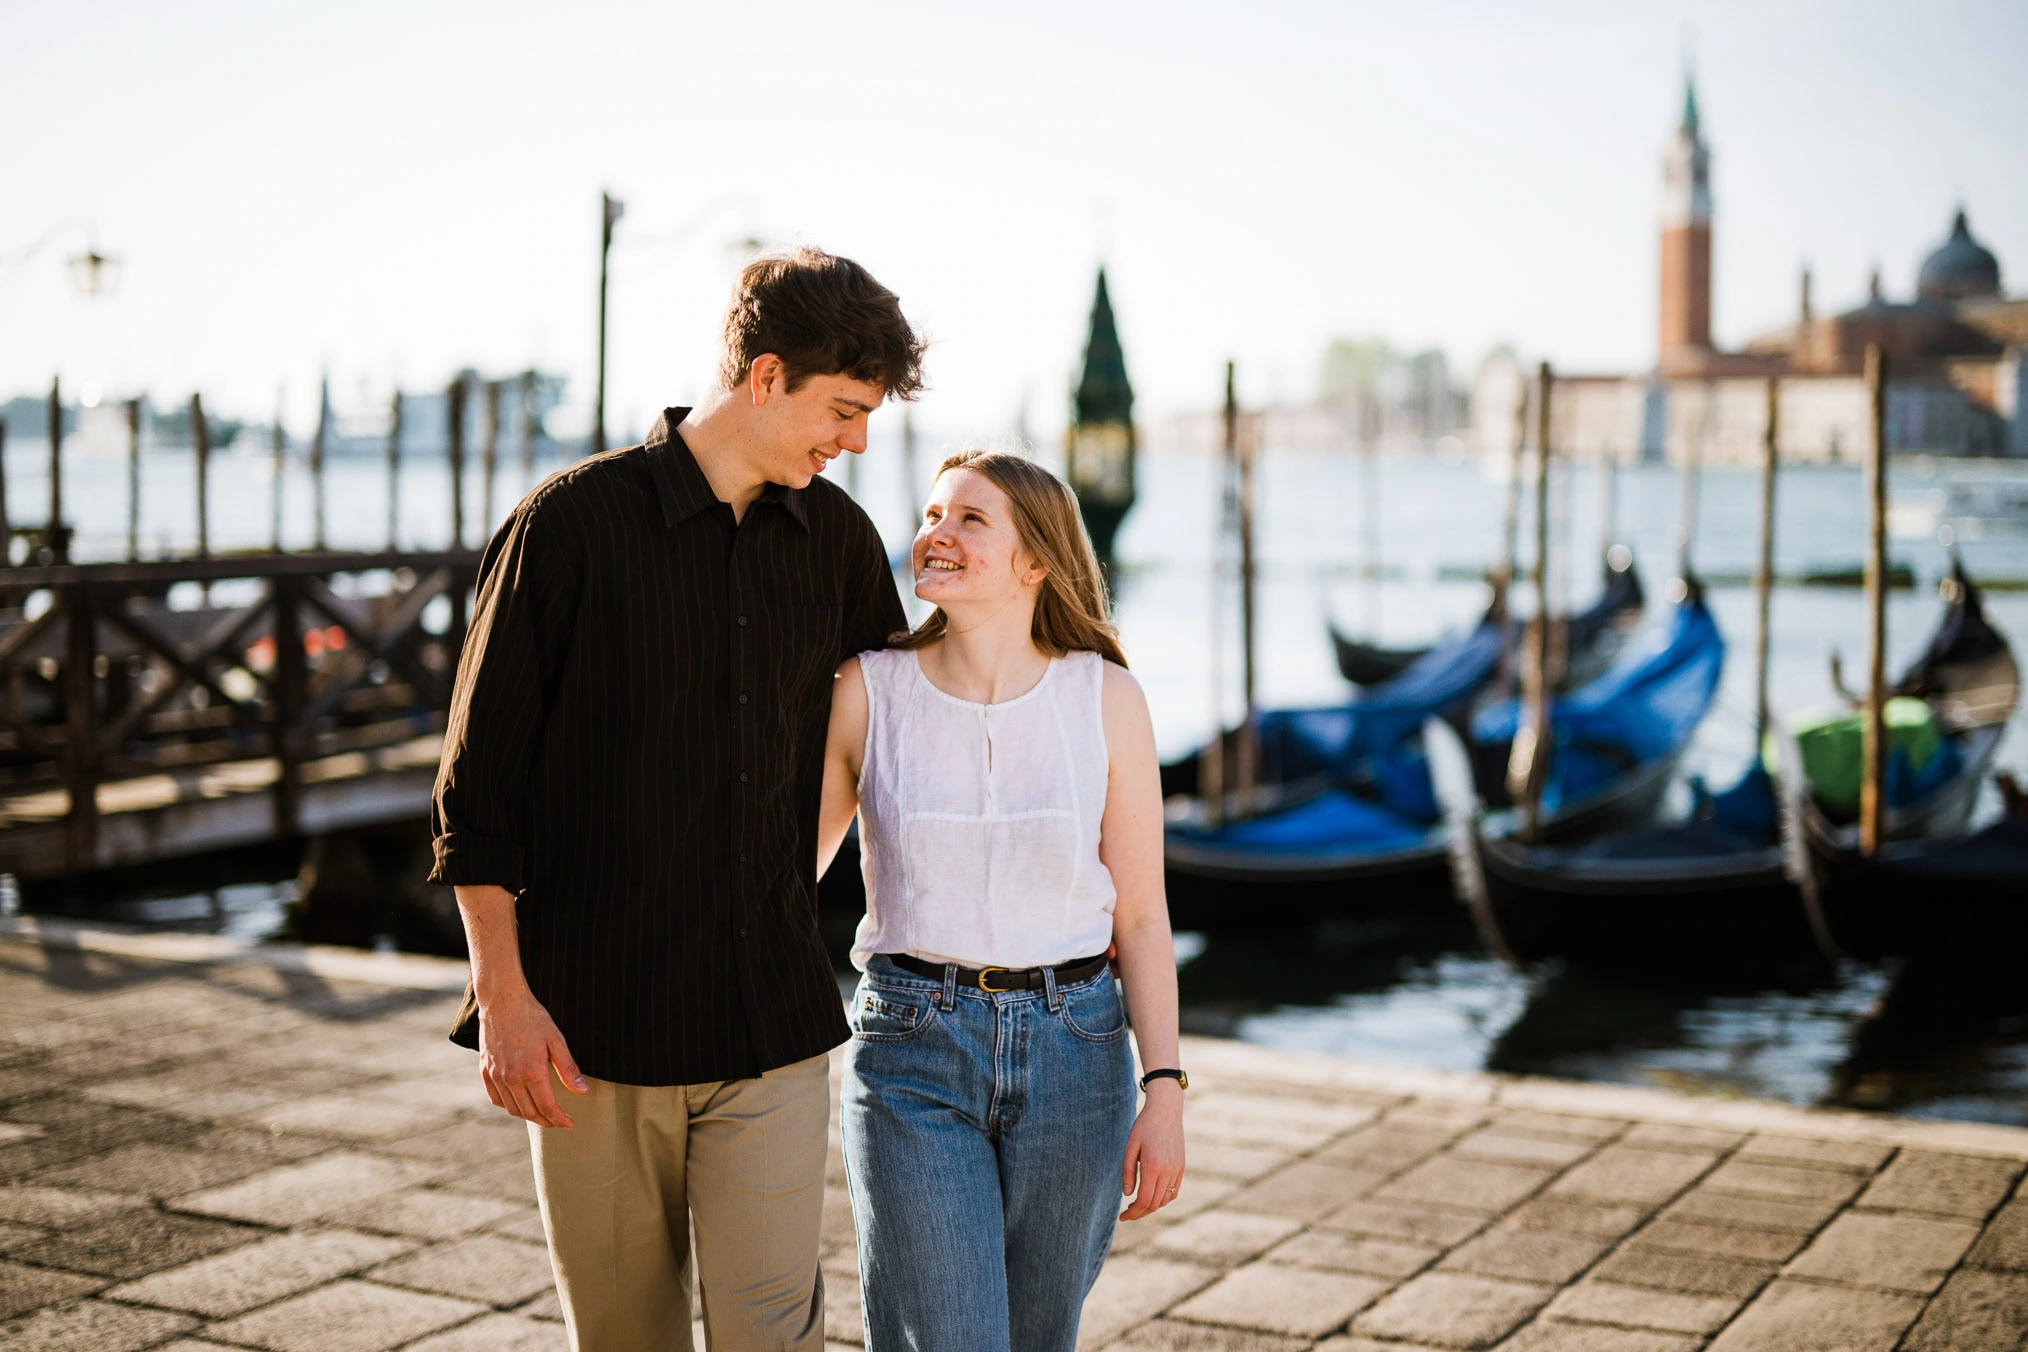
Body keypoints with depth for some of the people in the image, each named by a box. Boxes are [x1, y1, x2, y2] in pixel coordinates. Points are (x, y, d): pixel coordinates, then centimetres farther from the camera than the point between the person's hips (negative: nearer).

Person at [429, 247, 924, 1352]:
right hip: (592, 1026, -3)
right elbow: (476, 782, -5)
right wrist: (503, 996, -10)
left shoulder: (838, 539, 7)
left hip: (772, 1024, 3)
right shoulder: (574, 523, -6)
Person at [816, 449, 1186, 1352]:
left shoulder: (1106, 699, -2)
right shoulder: (867, 691, -3)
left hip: (1073, 1051, 1)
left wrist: (1165, 1092, -5)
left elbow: (1141, 916, 1)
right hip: (912, 1051, -1)